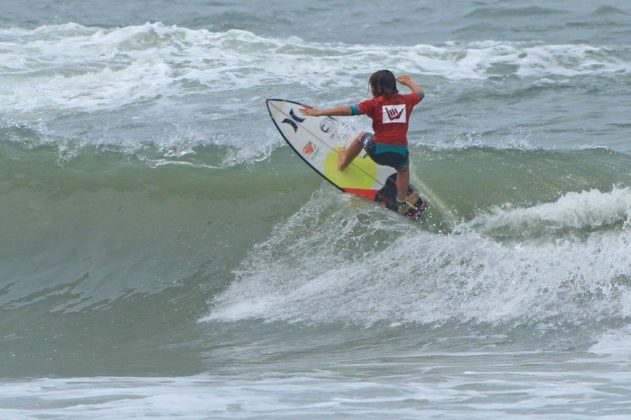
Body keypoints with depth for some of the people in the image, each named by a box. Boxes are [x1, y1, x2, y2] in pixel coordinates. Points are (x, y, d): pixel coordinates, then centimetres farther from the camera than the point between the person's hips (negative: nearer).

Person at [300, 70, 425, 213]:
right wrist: (408, 82, 48)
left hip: (378, 152, -2)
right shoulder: (406, 100, 5)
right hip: (399, 155, 2)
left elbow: (348, 110, -10)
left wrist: (319, 113, -8)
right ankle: (401, 205, 41)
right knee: (404, 169, 38)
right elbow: (420, 93, 28)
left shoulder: (375, 103, -4)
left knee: (362, 136, 31)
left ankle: (343, 163, 50)